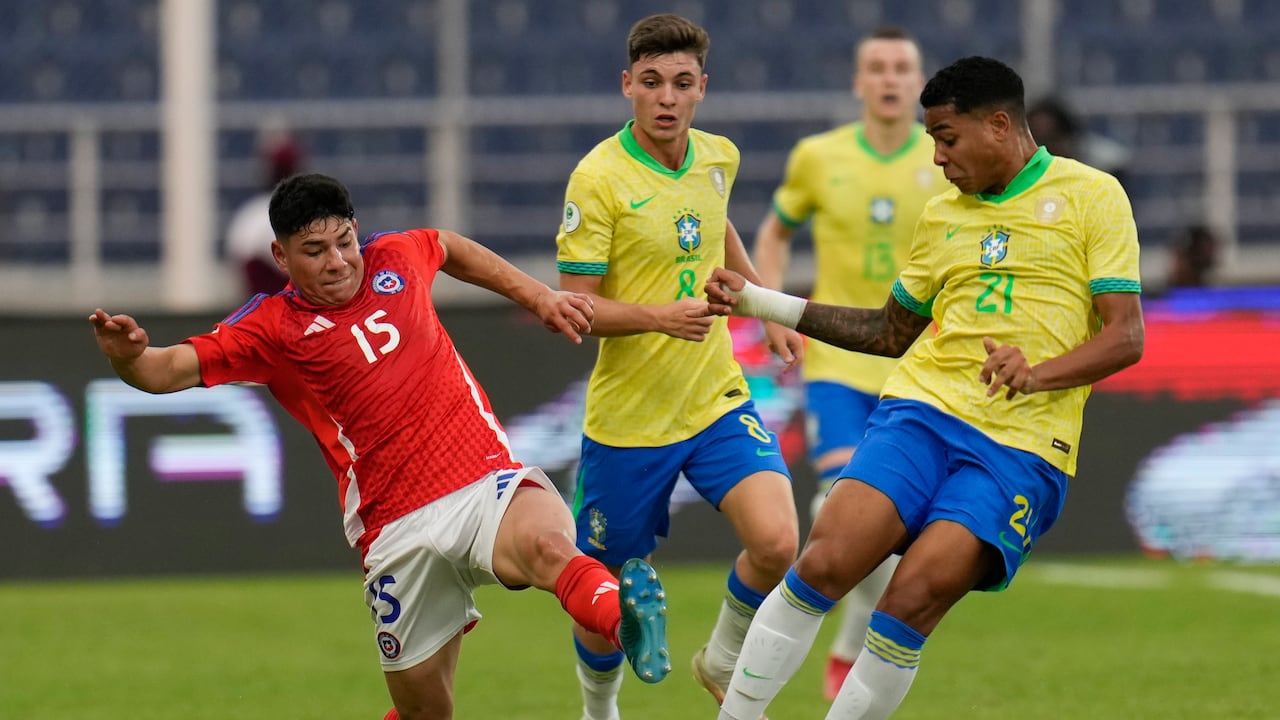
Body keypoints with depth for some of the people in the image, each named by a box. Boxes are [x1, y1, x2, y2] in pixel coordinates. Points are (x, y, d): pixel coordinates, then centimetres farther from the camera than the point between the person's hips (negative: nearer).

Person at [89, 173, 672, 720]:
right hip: (399, 530, -1)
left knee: (546, 544, -36)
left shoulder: (394, 259, 11)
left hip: (488, 482, 1)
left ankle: (626, 623, -63)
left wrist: (537, 297, 31)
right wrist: (128, 356, -30)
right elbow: (173, 369, -8)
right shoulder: (272, 328, 1)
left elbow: (450, 248, 35)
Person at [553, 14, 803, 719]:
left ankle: (724, 662, 10)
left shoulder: (719, 158, 2)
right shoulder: (597, 178, -16)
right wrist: (660, 317, -30)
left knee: (777, 546, -19)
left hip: (718, 402, 4)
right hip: (627, 418, -4)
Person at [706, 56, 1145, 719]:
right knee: (823, 565, -18)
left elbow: (1125, 337, -3)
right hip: (921, 410, 4)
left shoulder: (1091, 196, 4)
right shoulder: (942, 216, 20)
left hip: (1021, 446, -4)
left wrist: (1038, 375, -21)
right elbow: (891, 332, 29)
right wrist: (759, 303, 24)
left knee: (912, 601, -21)